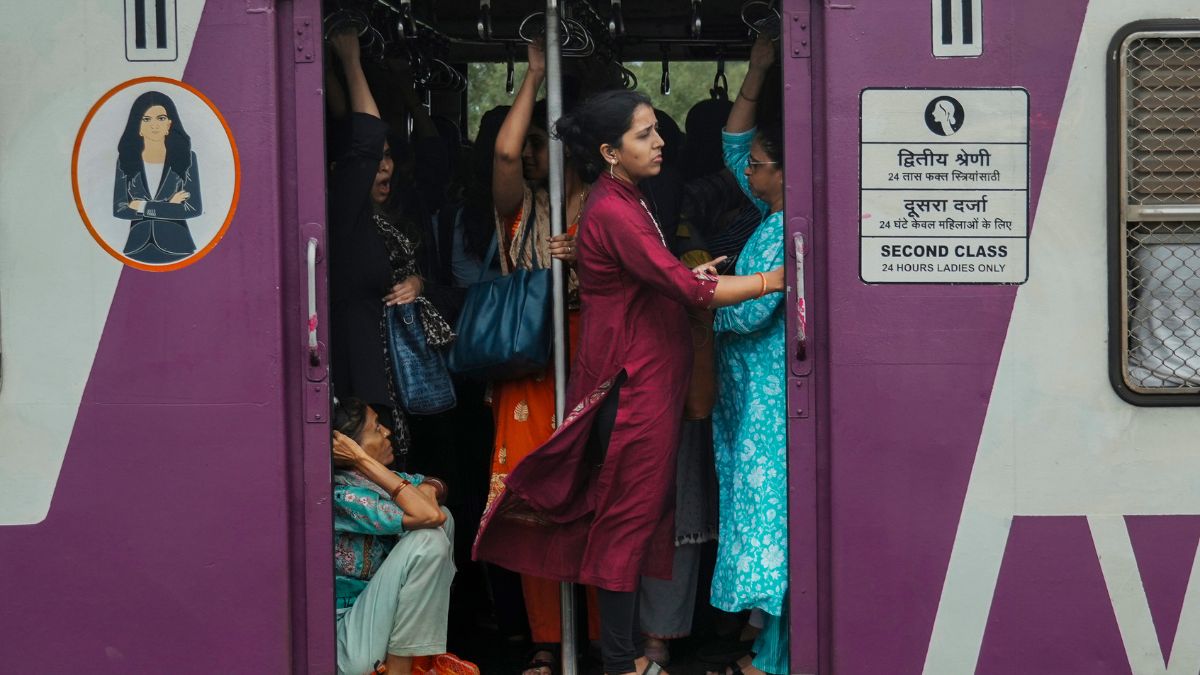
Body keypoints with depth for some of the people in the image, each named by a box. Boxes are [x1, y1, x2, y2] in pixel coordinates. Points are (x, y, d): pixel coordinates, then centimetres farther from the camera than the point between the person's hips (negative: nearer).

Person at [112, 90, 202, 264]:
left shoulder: (186, 158, -2)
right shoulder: (126, 160, 2)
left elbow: (194, 209, -11)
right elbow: (119, 209, -5)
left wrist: (144, 207, -11)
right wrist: (169, 207, -10)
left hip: (176, 246, -1)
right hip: (137, 247, 1)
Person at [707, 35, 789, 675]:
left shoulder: (785, 229, -16)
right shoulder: (772, 217, 12)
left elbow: (750, 310, -19)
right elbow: (734, 144, 20)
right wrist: (756, 73, 17)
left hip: (772, 396, -10)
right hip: (753, 392, 10)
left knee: (768, 509, -6)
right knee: (760, 508, 11)